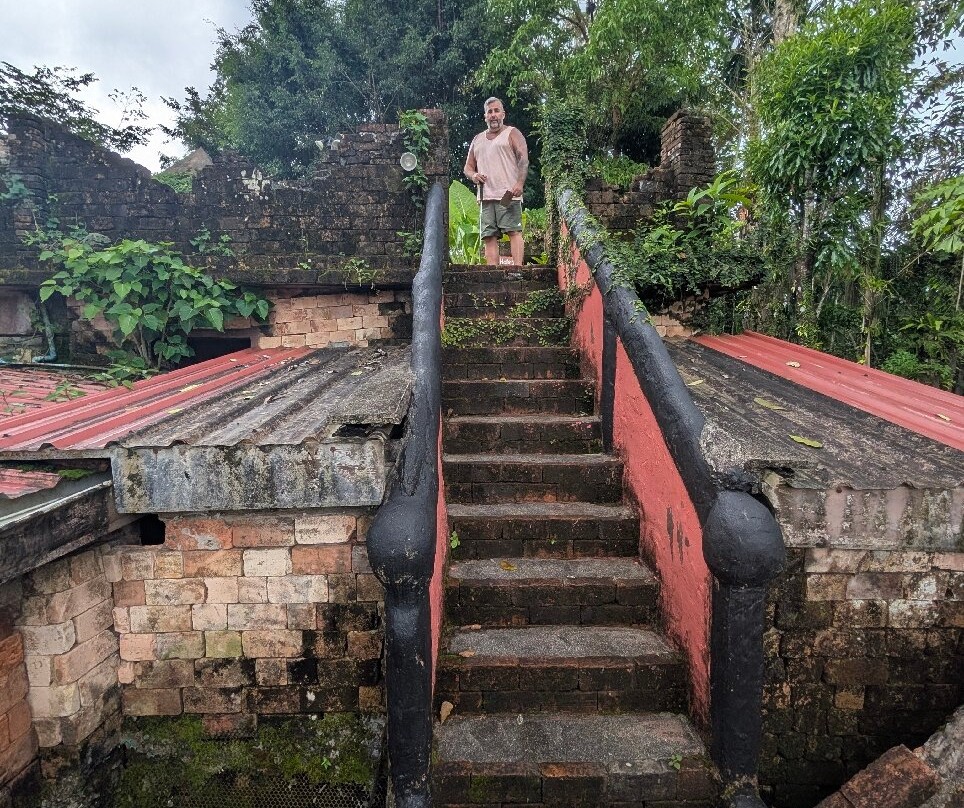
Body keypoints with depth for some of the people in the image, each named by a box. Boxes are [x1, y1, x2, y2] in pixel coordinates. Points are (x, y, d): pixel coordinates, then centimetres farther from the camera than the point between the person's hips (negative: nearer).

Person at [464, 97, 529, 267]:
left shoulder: (512, 134, 9)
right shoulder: (477, 140, 25)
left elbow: (523, 159, -4)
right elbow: (468, 167, 28)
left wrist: (519, 183, -20)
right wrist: (473, 175, 3)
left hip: (508, 195, -5)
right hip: (485, 196, 5)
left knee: (513, 231, -14)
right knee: (489, 236, -3)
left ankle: (518, 269, -19)